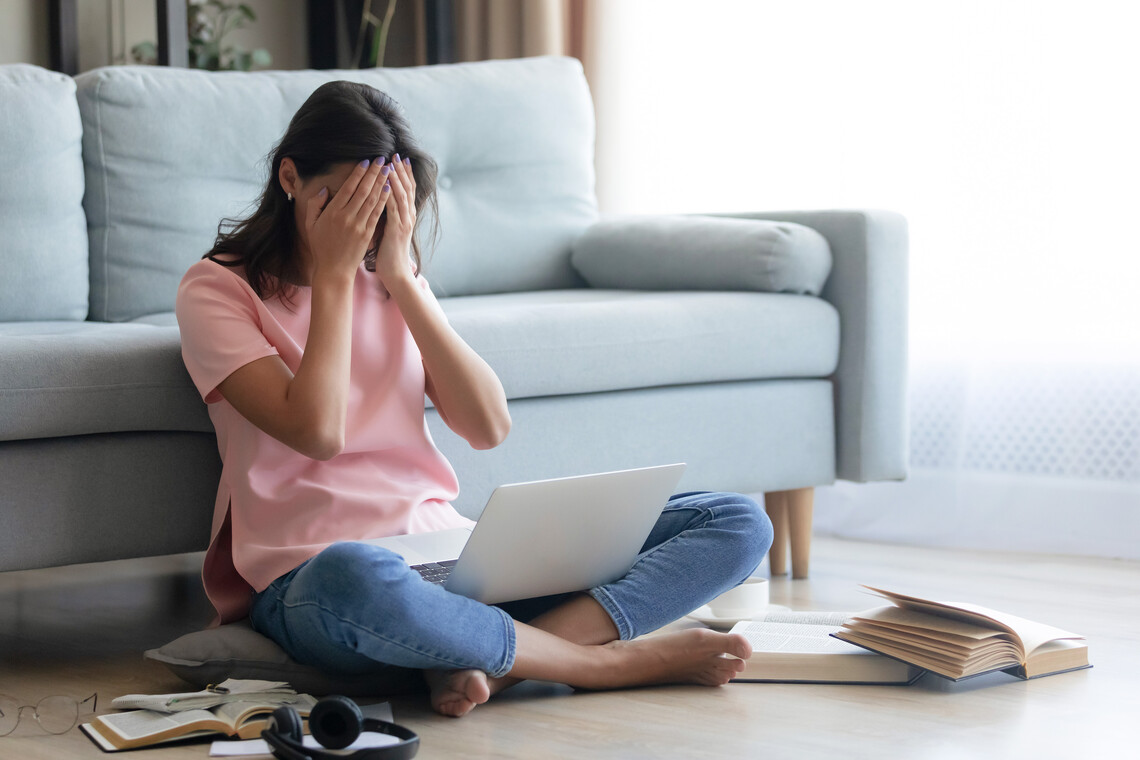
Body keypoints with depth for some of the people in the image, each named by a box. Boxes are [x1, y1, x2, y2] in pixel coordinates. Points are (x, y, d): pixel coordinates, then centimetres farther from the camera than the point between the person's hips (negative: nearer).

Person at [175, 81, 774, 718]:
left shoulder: (391, 282, 18)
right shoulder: (218, 290, 3)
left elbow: (490, 427, 3)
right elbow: (317, 433, -14)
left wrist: (401, 275, 0)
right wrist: (334, 273, -7)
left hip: (448, 554, 6)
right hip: (309, 580, -5)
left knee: (737, 524, -7)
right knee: (356, 580, -47)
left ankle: (487, 659, -28)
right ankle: (610, 660, -24)